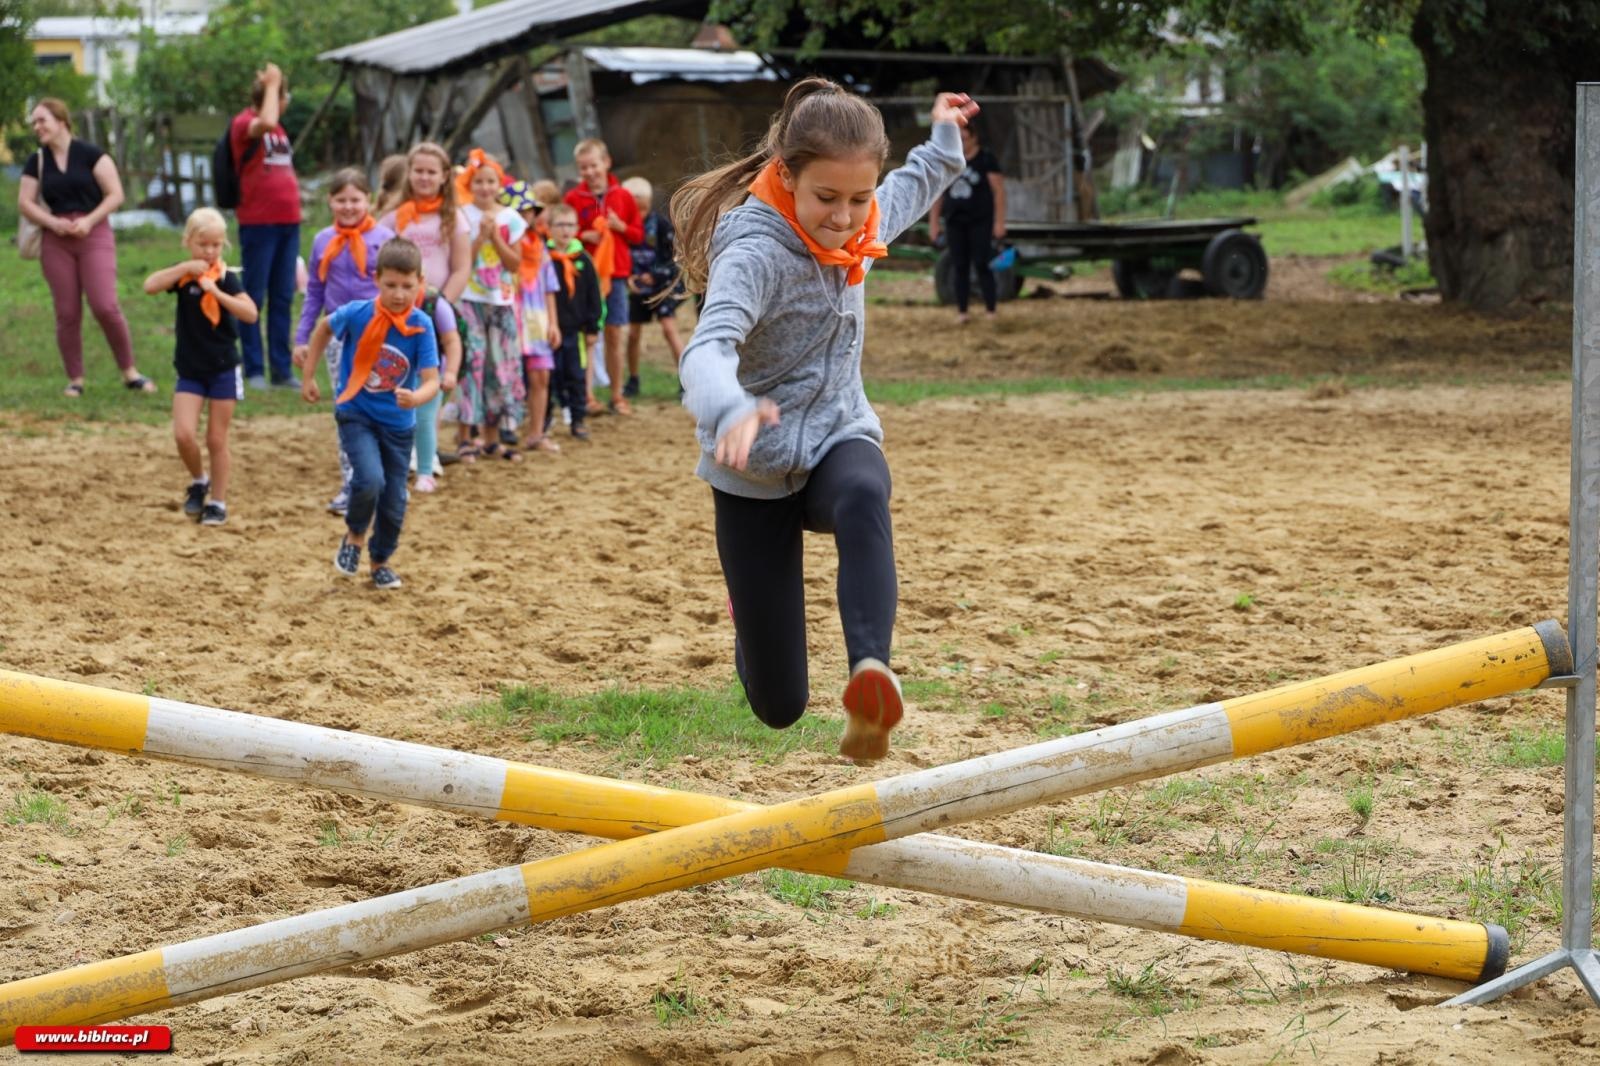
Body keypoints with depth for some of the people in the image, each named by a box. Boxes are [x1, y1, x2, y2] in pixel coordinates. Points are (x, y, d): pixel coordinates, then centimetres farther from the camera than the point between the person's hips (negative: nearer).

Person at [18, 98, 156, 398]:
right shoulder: (36, 162, 9)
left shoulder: (90, 154, -2)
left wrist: (89, 220, -17)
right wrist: (53, 223, -12)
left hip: (94, 236, -3)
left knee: (106, 307, -14)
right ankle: (75, 380, 10)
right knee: (67, 314, 1)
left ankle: (130, 373, 0)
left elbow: (115, 195, -5)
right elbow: (25, 203, 4)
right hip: (55, 241, 3)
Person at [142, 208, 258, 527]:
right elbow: (150, 286, -19)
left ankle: (218, 502, 15)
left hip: (223, 369, -2)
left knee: (216, 440, 4)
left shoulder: (226, 278, -7)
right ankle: (198, 482, 17)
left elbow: (250, 313, -20)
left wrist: (217, 293, -27)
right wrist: (185, 268, -22)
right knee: (183, 434, -10)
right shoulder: (183, 275, 0)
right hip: (190, 370, 2)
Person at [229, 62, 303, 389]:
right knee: (255, 298, -2)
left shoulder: (278, 127, 17)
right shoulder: (243, 123, -8)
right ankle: (254, 370, 2)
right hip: (258, 223, -8)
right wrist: (271, 84, -19)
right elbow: (265, 123, -31)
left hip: (288, 221, 8)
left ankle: (282, 369, 12)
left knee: (283, 298, 8)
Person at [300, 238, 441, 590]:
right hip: (356, 414, -2)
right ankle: (354, 536, 5)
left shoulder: (421, 326, -16)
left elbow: (431, 380, -21)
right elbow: (323, 329, 5)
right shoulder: (357, 314, -16)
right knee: (370, 480, -25)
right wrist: (309, 376, 8)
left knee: (394, 503, 9)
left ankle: (381, 561, 35)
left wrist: (417, 398, -43)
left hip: (398, 423, 2)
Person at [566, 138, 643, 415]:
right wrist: (583, 236, -15)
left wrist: (620, 226, -9)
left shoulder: (623, 196, 5)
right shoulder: (574, 198, 0)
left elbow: (638, 234, 10)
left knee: (614, 335, 7)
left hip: (615, 272, 2)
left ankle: (617, 395, 15)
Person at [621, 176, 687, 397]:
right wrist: (628, 277, -11)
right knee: (633, 334, 6)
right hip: (638, 287, 4)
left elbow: (673, 257, -8)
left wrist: (655, 275, -21)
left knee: (669, 329, -15)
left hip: (662, 285, -4)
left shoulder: (661, 223, -10)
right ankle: (633, 381, 22)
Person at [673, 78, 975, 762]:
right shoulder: (756, 252, -25)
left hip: (838, 438, 4)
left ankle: (871, 674, -53)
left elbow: (900, 201, 26)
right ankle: (753, 627, 40)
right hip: (757, 473, -4)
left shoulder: (856, 225, -3)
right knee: (779, 704, 2)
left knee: (864, 498, -38)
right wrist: (730, 413, -64)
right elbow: (708, 350, -44)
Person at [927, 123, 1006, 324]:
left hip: (981, 221, -4)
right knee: (960, 267, 3)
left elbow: (999, 190, -5)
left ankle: (990, 311, -3)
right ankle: (961, 311, 6)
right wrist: (933, 222, 9)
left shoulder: (986, 159, -4)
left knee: (982, 265, -8)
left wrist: (999, 222, -10)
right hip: (955, 222, 4)